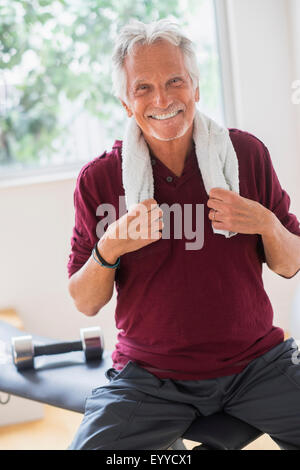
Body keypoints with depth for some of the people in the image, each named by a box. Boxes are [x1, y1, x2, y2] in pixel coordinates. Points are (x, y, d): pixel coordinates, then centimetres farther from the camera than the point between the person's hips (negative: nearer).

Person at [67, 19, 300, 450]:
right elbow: (85, 303, 1)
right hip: (149, 374, 0)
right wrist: (109, 250, -19)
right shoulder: (99, 179, -3)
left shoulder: (246, 152, 0)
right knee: (89, 445, -20)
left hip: (256, 361, 1)